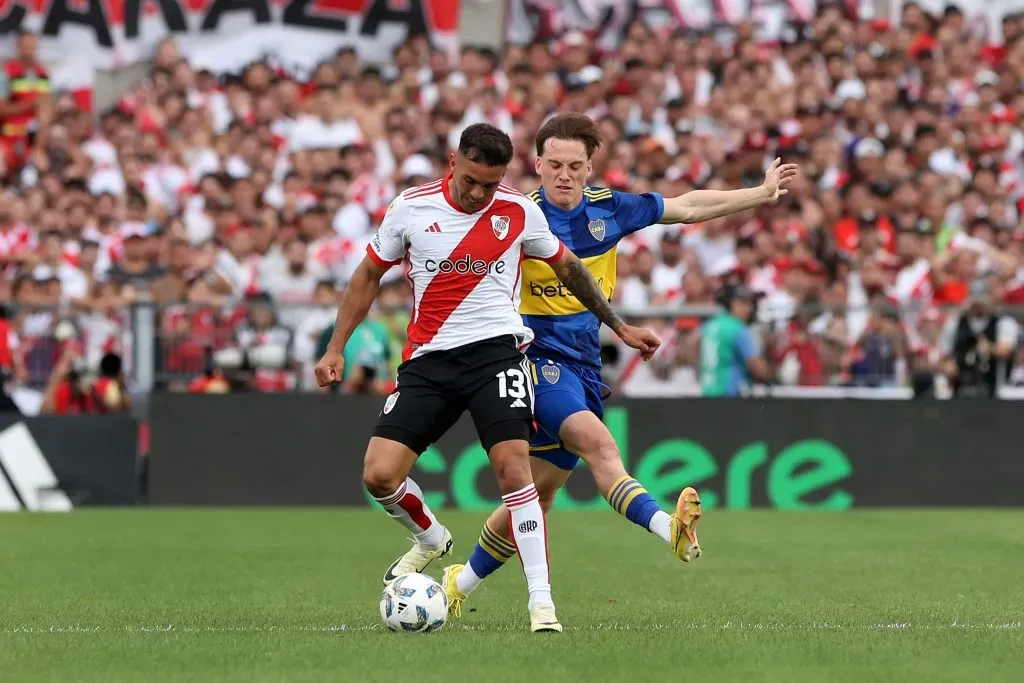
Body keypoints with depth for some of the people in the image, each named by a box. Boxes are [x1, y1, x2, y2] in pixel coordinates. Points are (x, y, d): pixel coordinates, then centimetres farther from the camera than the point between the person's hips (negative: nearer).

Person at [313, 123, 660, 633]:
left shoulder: (519, 212, -1)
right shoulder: (411, 207, 0)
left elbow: (569, 268, 15)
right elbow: (369, 276, 12)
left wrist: (620, 328, 19)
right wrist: (336, 349, 9)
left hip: (497, 348, -2)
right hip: (428, 359, 2)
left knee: (512, 465, -20)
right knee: (378, 474, -9)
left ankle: (541, 599, -16)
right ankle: (430, 538, 25)